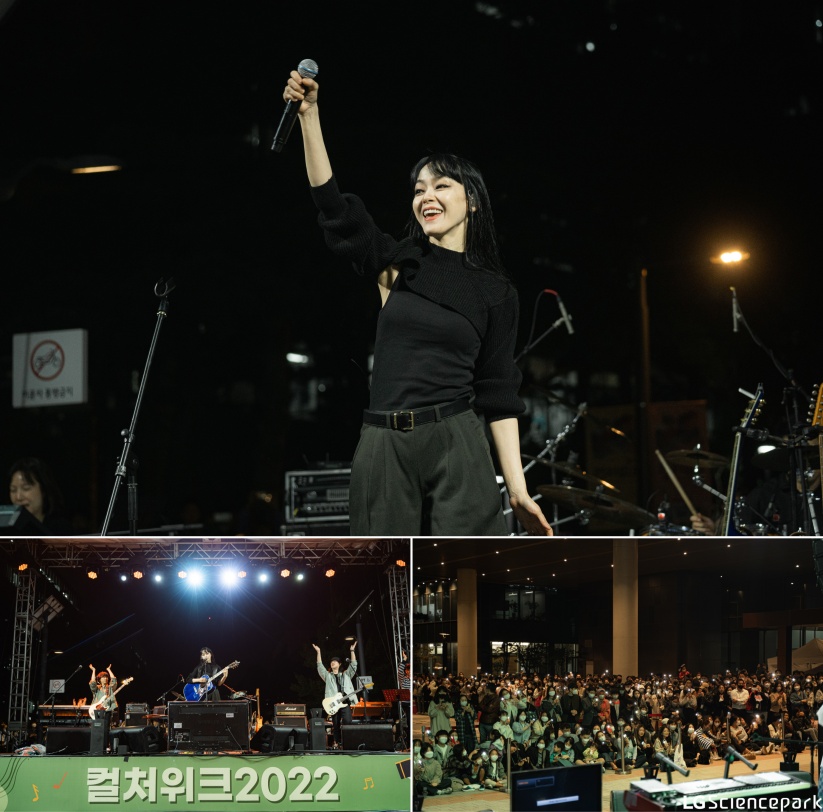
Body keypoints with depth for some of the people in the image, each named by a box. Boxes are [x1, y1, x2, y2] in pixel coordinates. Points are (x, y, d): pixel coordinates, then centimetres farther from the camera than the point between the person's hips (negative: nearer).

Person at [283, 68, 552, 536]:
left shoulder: (495, 292, 8)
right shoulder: (397, 265, 12)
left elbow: (498, 394, 7)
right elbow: (331, 203, 1)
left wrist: (518, 489, 0)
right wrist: (309, 114, -8)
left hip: (455, 449, -2)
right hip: (385, 449, 2)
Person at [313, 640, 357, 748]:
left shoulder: (346, 675, 21)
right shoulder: (328, 676, 18)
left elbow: (353, 665, 14)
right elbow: (320, 666, 8)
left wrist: (352, 651, 8)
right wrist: (318, 652, 4)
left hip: (345, 702, -1)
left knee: (347, 721, -19)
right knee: (336, 724, 1)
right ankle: (337, 742, 9)